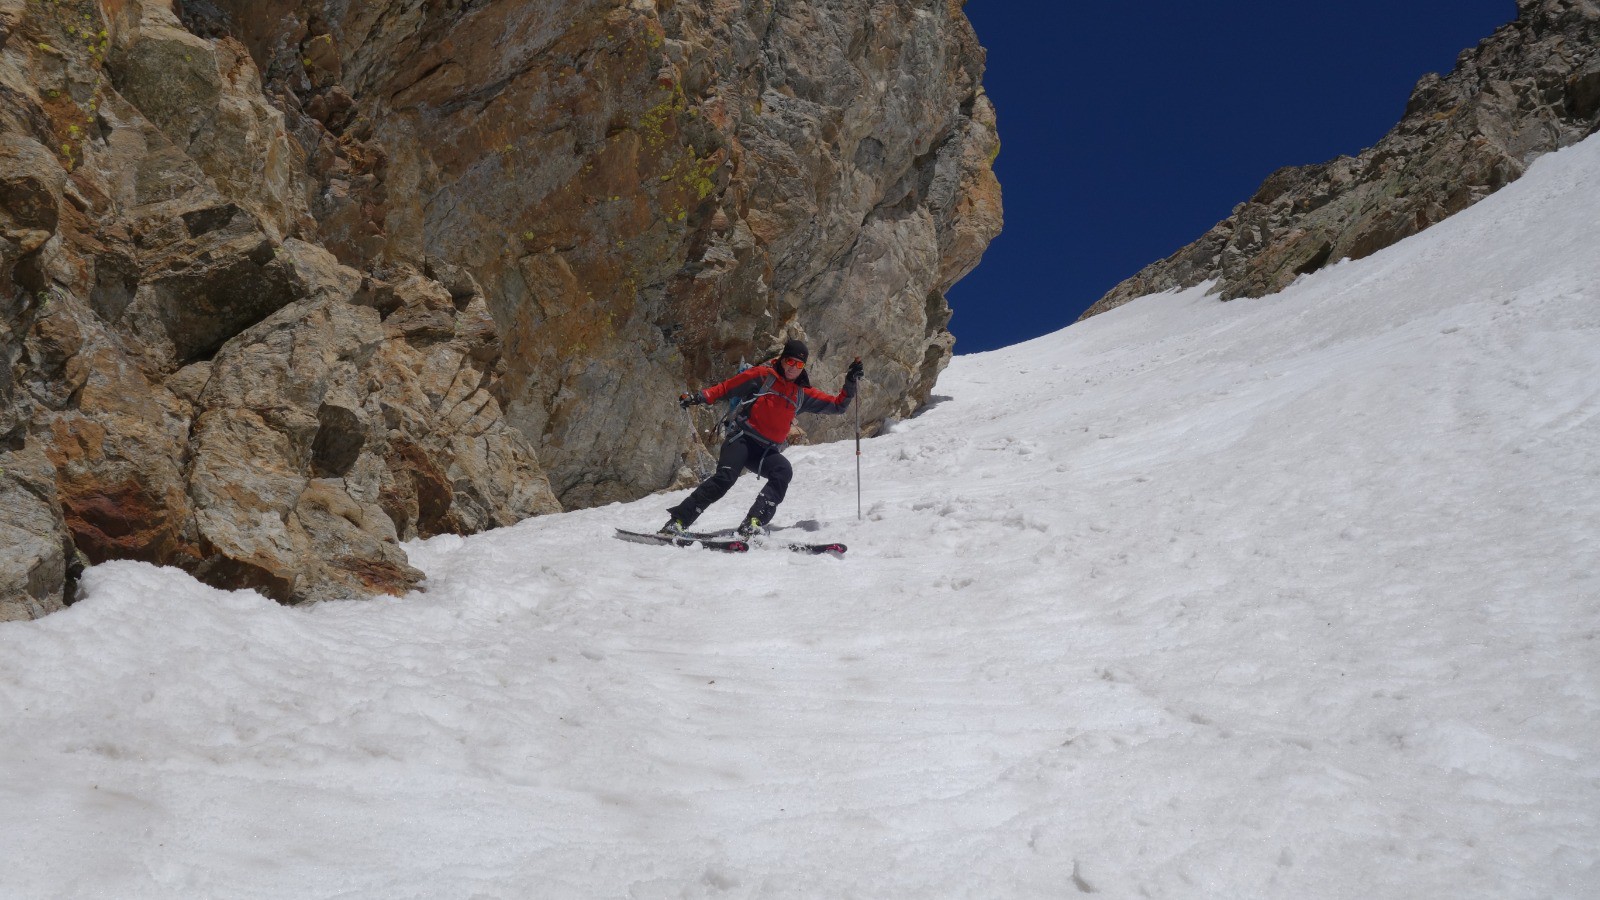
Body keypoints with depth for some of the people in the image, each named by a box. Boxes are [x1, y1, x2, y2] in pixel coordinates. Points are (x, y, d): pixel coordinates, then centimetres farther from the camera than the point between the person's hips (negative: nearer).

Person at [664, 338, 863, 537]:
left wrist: (851, 383, 7)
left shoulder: (803, 394, 17)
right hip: (742, 438, -4)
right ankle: (677, 521, -24)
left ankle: (752, 523, -39)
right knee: (725, 477, -27)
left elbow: (837, 405, 21)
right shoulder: (762, 375, 6)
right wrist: (699, 397, -8)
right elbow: (726, 388, 5)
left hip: (767, 451, 4)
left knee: (784, 471, -29)